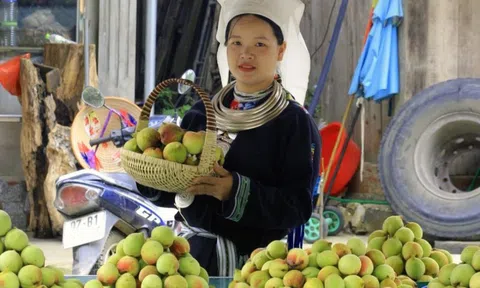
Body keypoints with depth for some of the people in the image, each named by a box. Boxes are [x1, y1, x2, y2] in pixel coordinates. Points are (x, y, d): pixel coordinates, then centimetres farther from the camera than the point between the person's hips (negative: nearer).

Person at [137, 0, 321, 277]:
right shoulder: (202, 112, 7)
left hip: (253, 261, -4)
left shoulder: (295, 122, -8)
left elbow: (299, 206, -14)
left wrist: (237, 192, -26)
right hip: (191, 251, 4)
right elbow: (170, 191, 12)